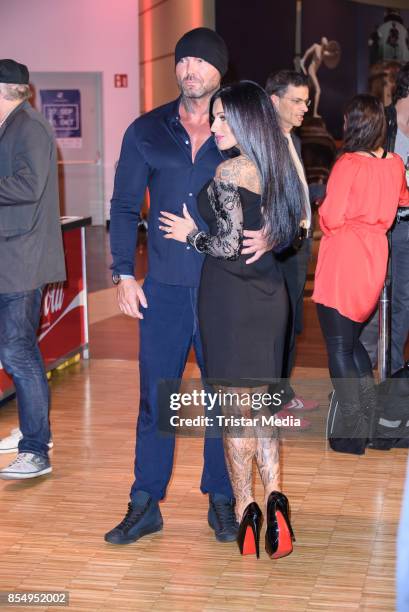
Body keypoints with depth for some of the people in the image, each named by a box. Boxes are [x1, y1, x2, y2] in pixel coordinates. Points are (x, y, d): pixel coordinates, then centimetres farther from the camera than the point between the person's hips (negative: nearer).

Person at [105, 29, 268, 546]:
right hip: (165, 289, 1)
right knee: (155, 397, 5)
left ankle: (221, 501, 21)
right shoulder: (147, 132, 6)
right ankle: (145, 504, 16)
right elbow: (124, 206, 8)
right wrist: (124, 274, 0)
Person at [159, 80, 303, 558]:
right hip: (269, 295, 7)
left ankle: (245, 510, 10)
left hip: (231, 297, -7)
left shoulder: (229, 172, -15)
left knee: (235, 408, 3)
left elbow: (228, 244, -18)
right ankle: (273, 498, 1)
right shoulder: (277, 170, 8)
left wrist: (190, 234, -3)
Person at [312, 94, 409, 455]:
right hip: (374, 260, 7)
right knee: (352, 339, 21)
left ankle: (353, 432, 5)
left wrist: (322, 210, 1)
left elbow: (331, 217, -19)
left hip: (342, 264, -7)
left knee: (339, 347, 3)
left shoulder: (349, 164, -16)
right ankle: (374, 420, 19)